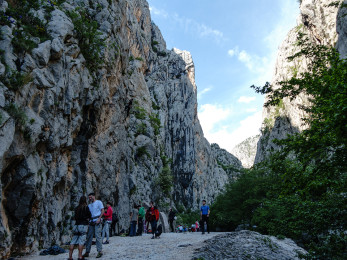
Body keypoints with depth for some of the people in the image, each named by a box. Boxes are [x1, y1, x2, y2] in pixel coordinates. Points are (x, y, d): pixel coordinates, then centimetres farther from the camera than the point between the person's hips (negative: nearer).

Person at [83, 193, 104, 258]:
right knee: (89, 236, 5)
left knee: (98, 236, -8)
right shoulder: (89, 205, 20)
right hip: (91, 222, 6)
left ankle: (100, 251, -3)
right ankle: (87, 252, 12)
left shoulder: (98, 202, 2)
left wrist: (99, 218, -15)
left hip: (97, 221, -6)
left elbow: (102, 211, -5)